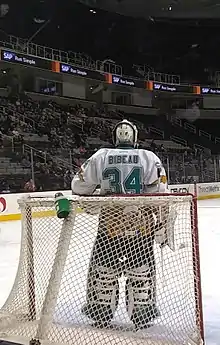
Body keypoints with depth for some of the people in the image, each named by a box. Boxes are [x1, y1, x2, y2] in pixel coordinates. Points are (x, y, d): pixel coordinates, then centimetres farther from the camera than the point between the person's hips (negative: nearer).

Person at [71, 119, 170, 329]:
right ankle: (142, 314, 22)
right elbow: (159, 194, -5)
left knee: (103, 267, 15)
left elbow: (79, 185, 6)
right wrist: (162, 225, 2)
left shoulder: (101, 156, 2)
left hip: (109, 224, 1)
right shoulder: (149, 158, 0)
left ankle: (101, 314, 26)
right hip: (141, 223, 0)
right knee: (142, 269, 14)